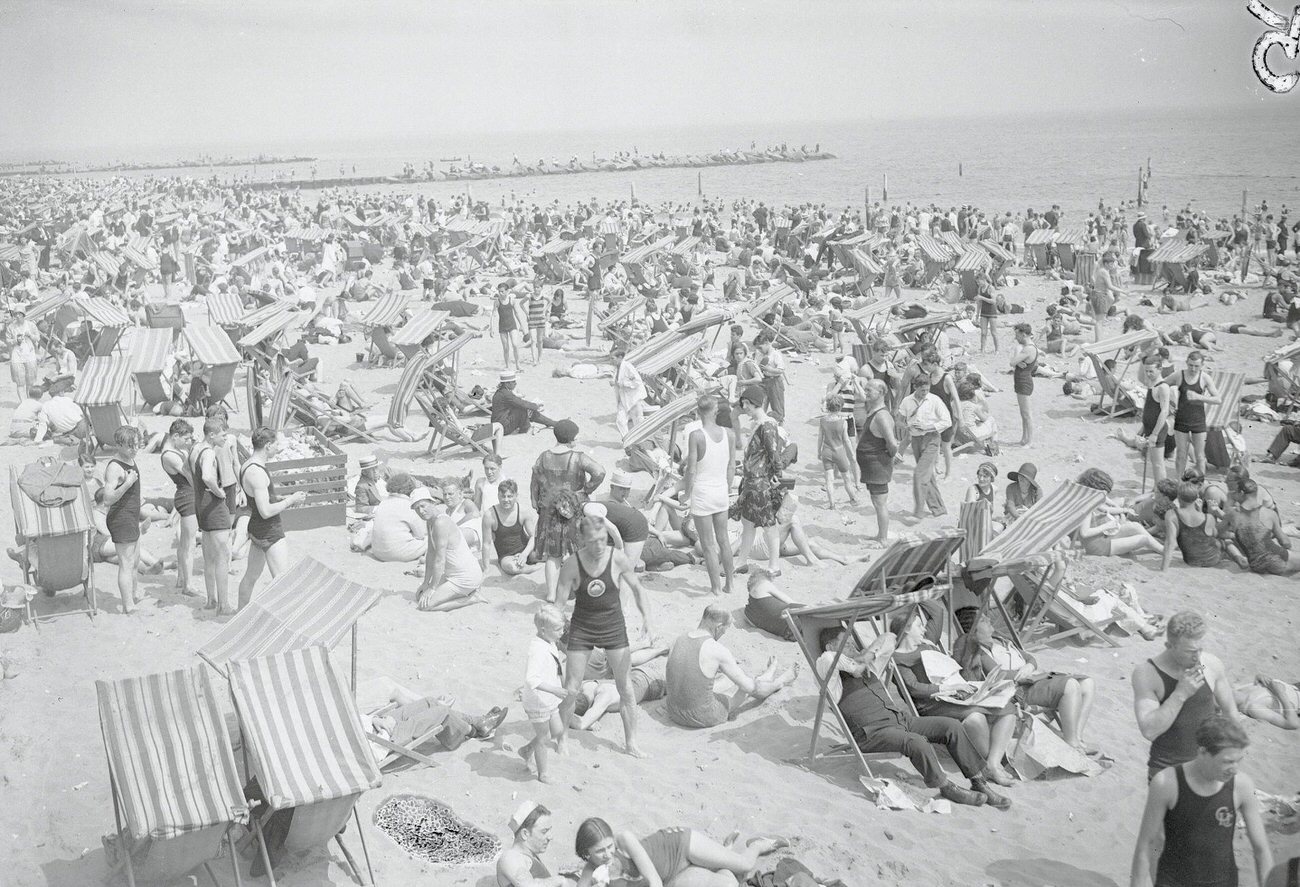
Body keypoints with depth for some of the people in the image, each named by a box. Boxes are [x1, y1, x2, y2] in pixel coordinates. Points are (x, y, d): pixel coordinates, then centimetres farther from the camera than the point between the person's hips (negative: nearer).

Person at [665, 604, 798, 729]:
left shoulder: (677, 642, -1)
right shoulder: (718, 651, -20)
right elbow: (750, 687, -12)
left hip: (675, 714, 6)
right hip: (705, 718, -6)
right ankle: (781, 681, 53)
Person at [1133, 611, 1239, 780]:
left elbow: (1230, 711, 9)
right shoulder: (1147, 673, -16)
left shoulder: (1212, 664, -6)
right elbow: (1149, 730, -23)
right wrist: (1180, 694, -28)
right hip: (1167, 769, -3)